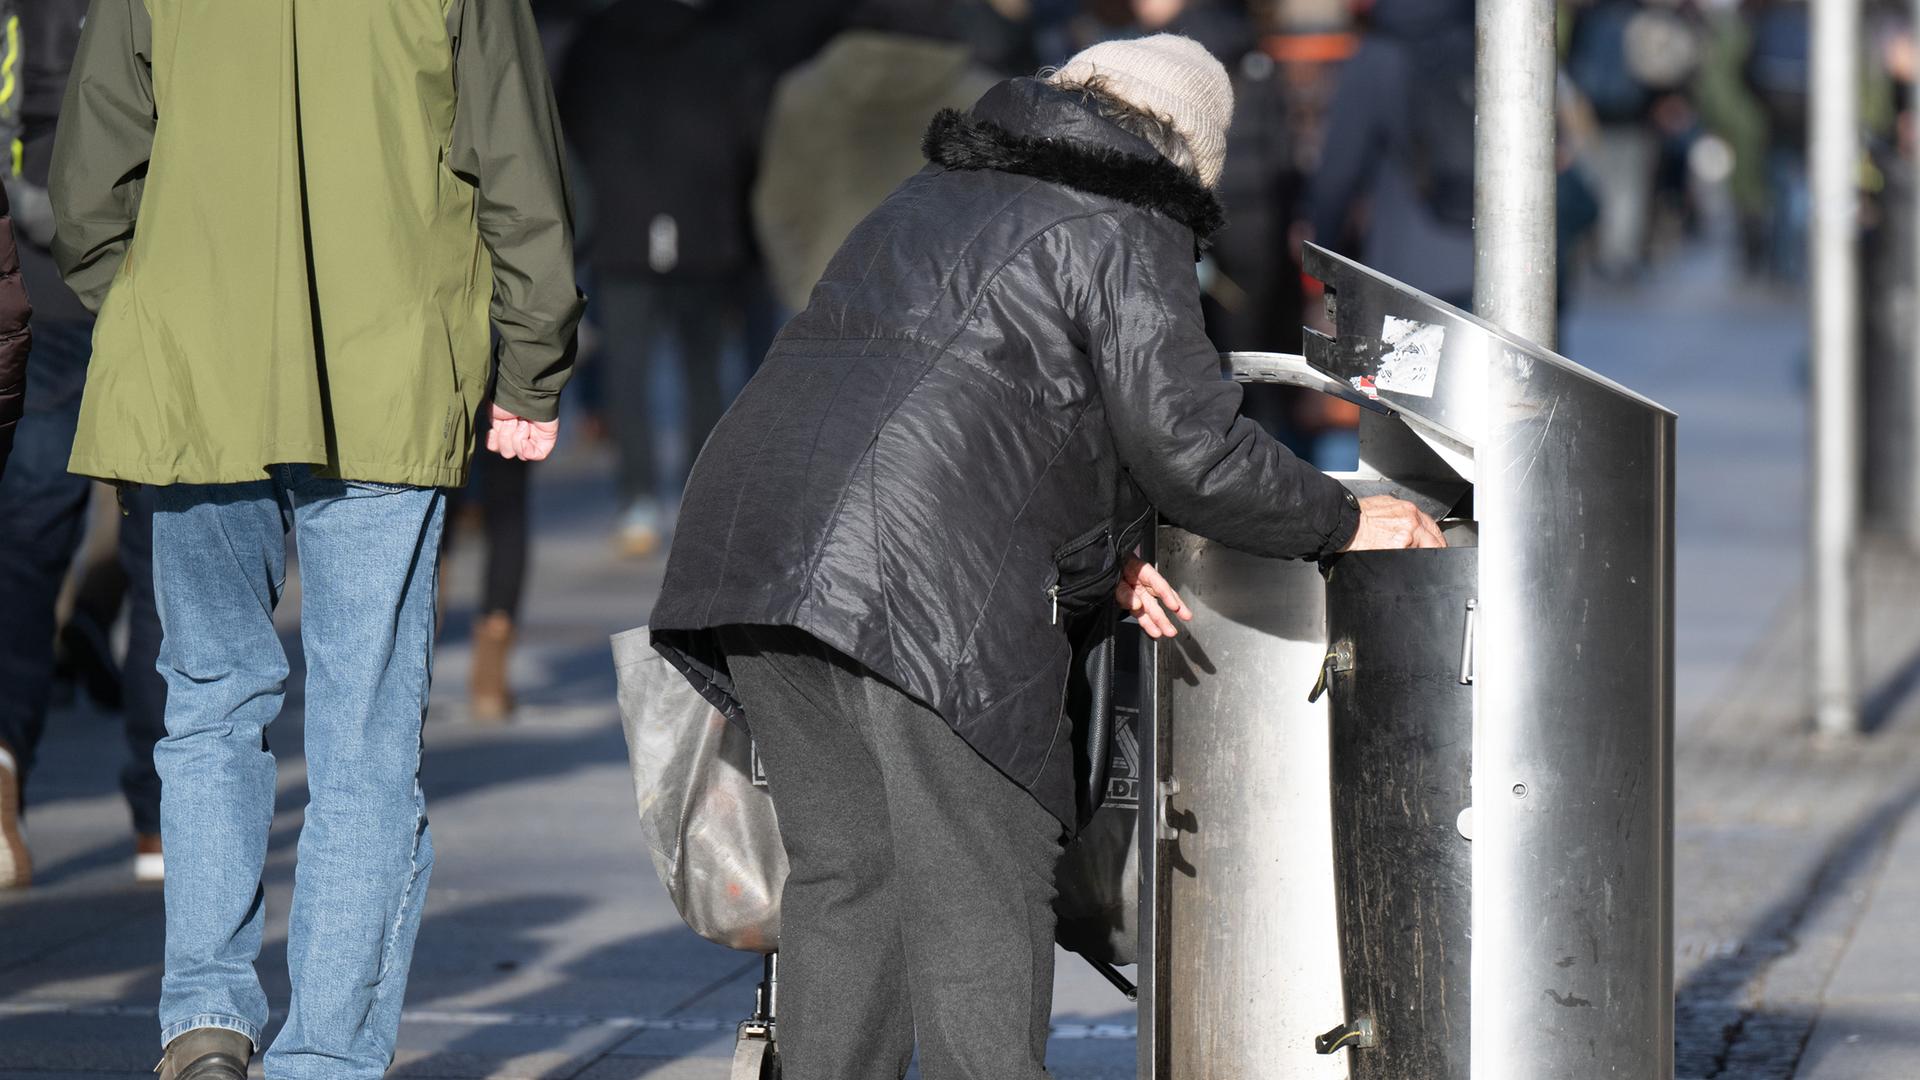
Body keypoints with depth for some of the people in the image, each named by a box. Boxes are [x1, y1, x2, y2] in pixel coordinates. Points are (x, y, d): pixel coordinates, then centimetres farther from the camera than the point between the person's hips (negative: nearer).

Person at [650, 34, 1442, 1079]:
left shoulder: (931, 197, 29)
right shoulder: (1125, 234, 3)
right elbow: (1186, 442, -6)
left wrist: (1092, 560, 27)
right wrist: (1340, 523, 7)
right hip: (918, 571, -8)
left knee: (844, 870, 13)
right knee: (984, 885, -3)